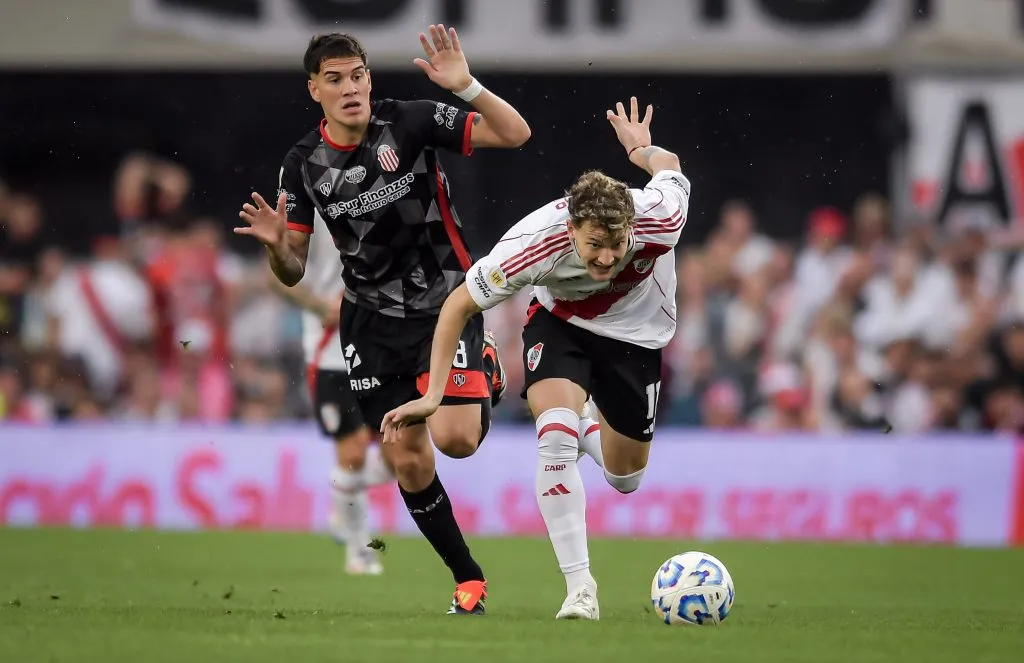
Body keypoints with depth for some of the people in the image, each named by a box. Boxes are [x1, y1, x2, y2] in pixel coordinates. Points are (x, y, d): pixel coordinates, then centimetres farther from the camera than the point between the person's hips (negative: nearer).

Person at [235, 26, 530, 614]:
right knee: (408, 461, 0)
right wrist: (276, 245, -22)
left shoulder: (410, 122, -13)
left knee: (455, 438, -19)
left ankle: (486, 379, 17)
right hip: (373, 319, 3)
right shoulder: (303, 164, -4)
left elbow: (515, 134, -19)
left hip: (446, 303, -3)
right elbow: (293, 272, 0)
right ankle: (469, 581, 17)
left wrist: (467, 86, -34)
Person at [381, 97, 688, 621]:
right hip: (559, 323, -2)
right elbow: (459, 304, -21)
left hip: (636, 334, 2)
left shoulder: (658, 218, -35)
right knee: (555, 437, -30)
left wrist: (643, 151, 14)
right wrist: (433, 394, -24)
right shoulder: (531, 244, -37)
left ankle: (590, 426, 48)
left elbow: (670, 168, -10)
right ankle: (579, 587, -23)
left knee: (625, 480, 10)